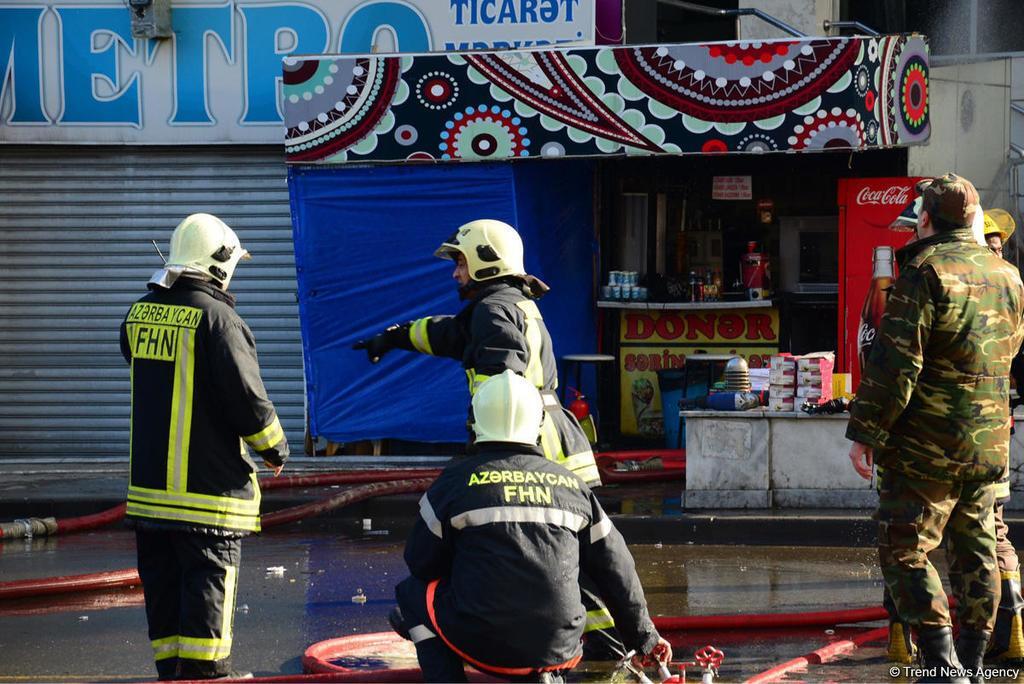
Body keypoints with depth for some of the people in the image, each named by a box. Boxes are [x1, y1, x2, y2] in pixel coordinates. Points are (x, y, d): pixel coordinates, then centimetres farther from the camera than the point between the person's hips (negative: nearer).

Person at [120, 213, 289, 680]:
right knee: (209, 576, -1)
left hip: (148, 479, 7)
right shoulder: (217, 318, -15)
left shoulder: (138, 315, 6)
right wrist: (274, 447, -2)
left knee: (163, 581, 13)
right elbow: (245, 396, -15)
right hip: (208, 480, -7)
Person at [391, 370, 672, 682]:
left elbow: (420, 562, 6)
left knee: (414, 590, 24)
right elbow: (615, 569, 14)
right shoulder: (573, 485, 8)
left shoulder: (457, 479, -2)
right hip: (559, 653, 4)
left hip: (484, 646, -3)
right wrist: (645, 638, 27)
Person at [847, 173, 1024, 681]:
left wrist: (865, 431, -13)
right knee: (976, 551, 14)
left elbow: (895, 362, -17)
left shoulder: (926, 272, -13)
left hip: (928, 445, -7)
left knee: (904, 551, -3)